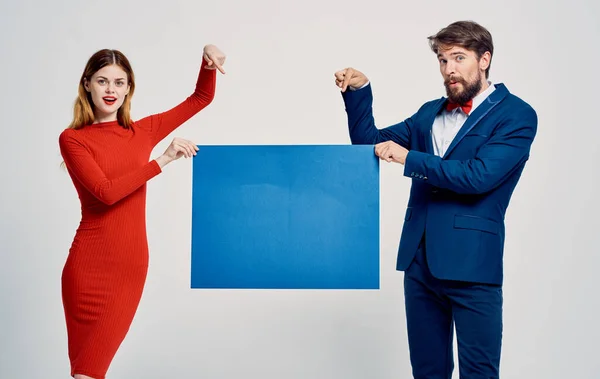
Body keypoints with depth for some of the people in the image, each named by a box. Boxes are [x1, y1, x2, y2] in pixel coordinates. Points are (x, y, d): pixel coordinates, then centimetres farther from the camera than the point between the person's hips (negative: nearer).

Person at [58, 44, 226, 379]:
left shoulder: (142, 132, 9)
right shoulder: (72, 138, -2)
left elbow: (202, 98, 14)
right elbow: (106, 191, -15)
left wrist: (208, 60, -3)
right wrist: (163, 160, -15)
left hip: (130, 268, 2)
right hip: (87, 266, -1)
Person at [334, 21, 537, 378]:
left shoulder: (516, 115, -4)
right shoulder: (431, 112, 15)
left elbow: (479, 175, -17)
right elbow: (369, 142, 14)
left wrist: (410, 159, -18)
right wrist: (359, 92, 1)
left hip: (471, 263, -6)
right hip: (420, 259, 6)